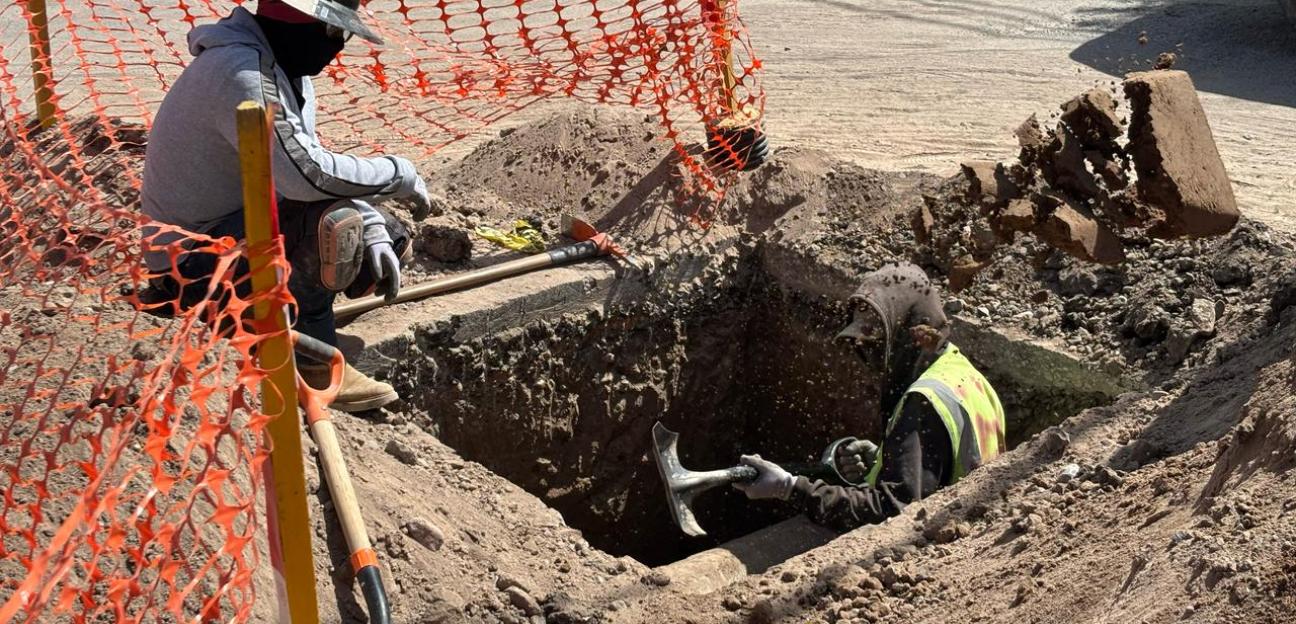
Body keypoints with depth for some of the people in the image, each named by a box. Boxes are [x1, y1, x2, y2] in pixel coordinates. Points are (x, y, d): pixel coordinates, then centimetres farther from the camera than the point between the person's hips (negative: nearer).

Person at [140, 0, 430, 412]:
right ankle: (312, 363, -13)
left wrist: (372, 231, -8)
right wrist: (399, 174, -20)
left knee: (389, 239, 7)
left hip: (234, 232, 10)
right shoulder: (240, 70, -25)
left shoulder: (288, 69, 6)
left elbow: (309, 165, 7)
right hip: (191, 264, -10)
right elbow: (307, 173, -34)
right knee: (331, 226, -32)